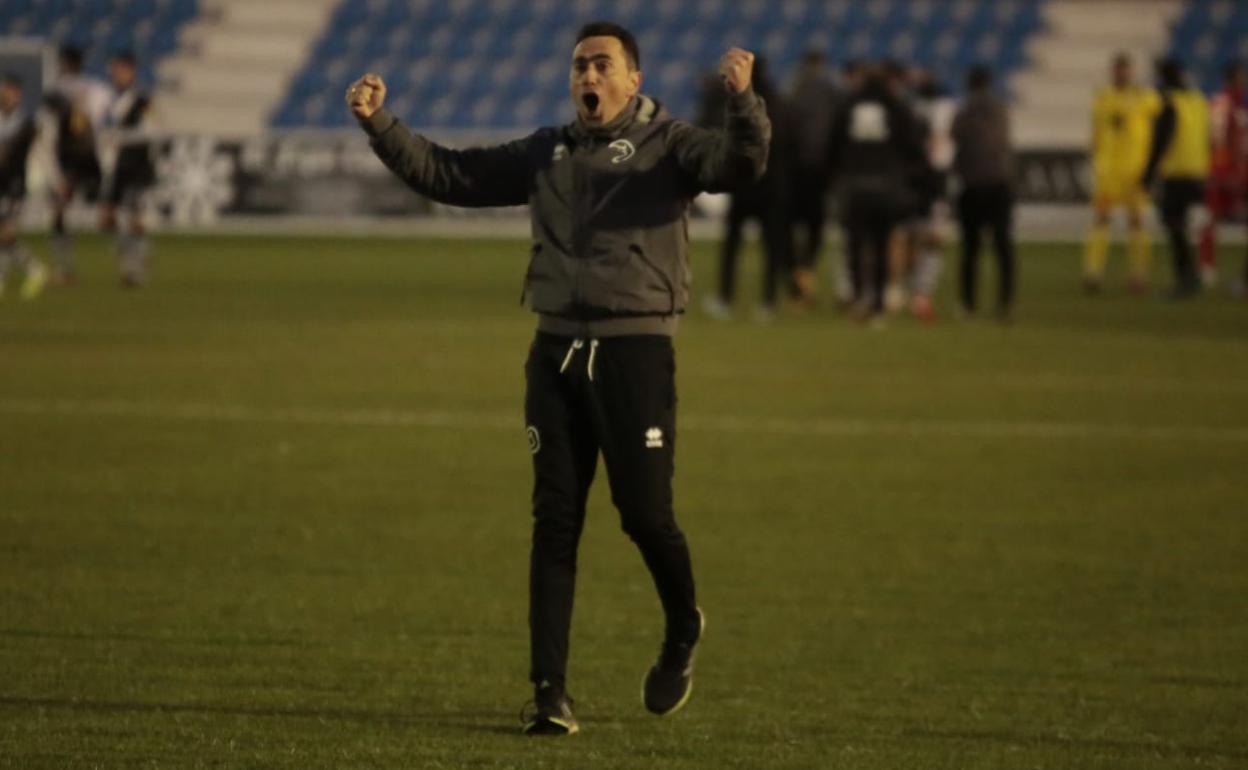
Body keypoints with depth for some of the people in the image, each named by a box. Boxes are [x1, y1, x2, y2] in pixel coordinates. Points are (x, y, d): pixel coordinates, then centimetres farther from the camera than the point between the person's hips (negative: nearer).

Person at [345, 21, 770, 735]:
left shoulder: (665, 144, 0)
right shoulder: (547, 152, 14)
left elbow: (740, 165, -19)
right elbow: (448, 174, 15)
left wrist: (743, 100, -38)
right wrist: (380, 124, 4)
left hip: (636, 349, -4)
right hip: (556, 349, 4)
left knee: (646, 513, -3)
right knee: (555, 522, 1)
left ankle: (684, 631, 28)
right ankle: (551, 691, 2)